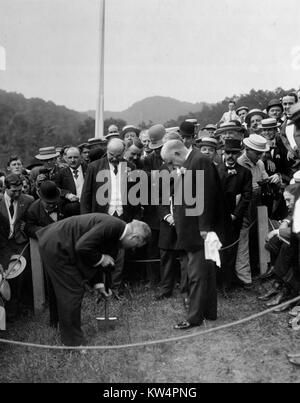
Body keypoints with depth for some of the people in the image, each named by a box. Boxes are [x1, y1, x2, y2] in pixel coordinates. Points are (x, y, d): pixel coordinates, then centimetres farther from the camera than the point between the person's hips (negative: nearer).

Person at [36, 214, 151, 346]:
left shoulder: (117, 231, 8)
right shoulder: (112, 225, -23)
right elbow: (82, 247, -28)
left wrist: (99, 284, 15)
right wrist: (100, 259, -13)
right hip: (55, 246, -10)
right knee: (72, 292, -3)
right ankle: (74, 342, 11)